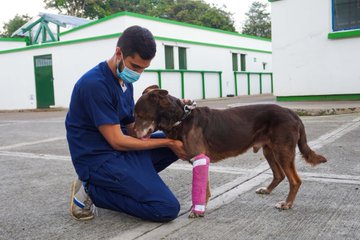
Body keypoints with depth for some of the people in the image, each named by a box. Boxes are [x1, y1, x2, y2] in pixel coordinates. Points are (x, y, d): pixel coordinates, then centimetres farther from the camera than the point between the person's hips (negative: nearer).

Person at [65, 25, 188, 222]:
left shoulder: (125, 82, 8)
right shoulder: (95, 84, -21)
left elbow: (133, 129, 8)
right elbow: (117, 141, -19)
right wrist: (168, 142, -13)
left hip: (120, 149, 9)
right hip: (99, 159, -9)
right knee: (168, 208, -14)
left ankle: (126, 182, 3)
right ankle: (91, 191, -4)